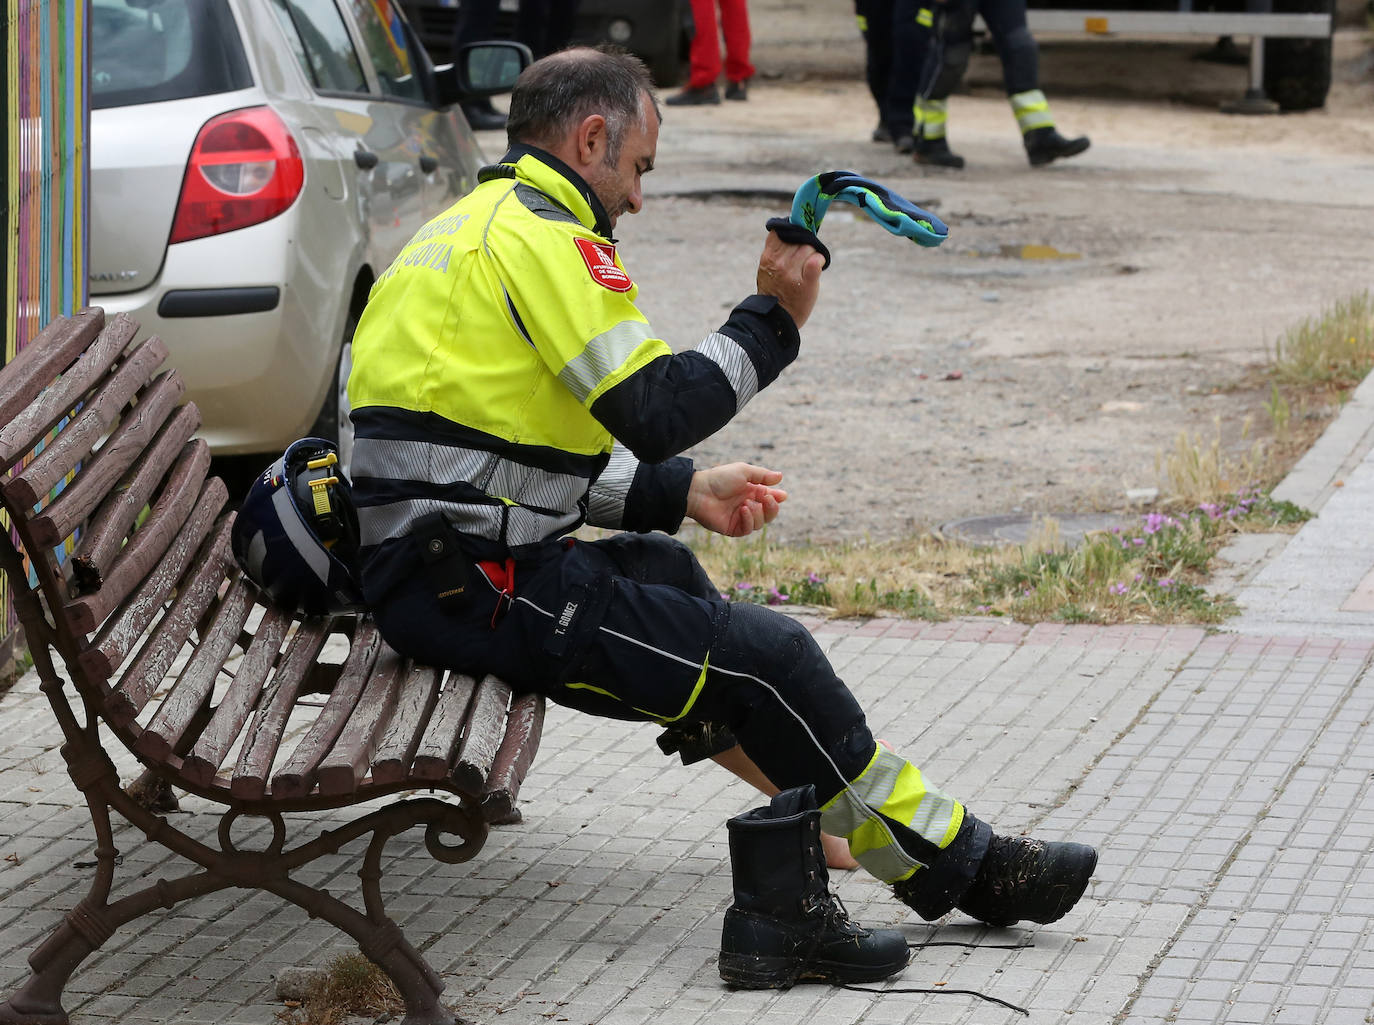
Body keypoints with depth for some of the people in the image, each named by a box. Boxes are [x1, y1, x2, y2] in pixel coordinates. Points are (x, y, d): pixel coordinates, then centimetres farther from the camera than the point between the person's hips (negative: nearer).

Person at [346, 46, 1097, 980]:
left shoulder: (477, 227, 20)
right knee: (768, 657, -8)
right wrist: (774, 318, -9)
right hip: (479, 588, -11)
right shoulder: (543, 238, -12)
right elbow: (654, 413, -19)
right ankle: (960, 867, 3)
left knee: (663, 568, 31)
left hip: (427, 566, 11)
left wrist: (682, 493, 18)